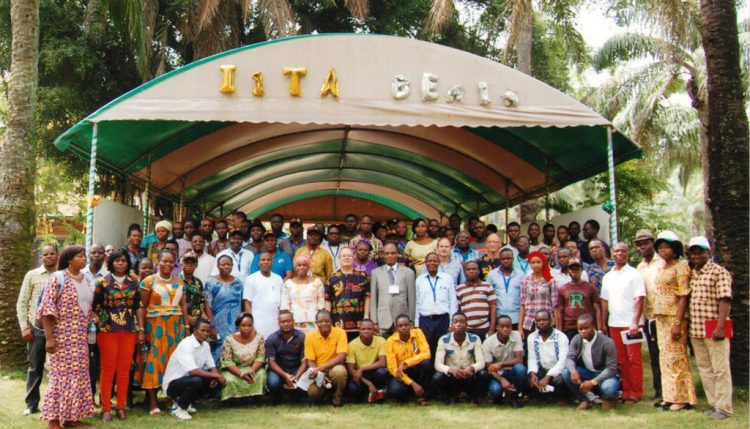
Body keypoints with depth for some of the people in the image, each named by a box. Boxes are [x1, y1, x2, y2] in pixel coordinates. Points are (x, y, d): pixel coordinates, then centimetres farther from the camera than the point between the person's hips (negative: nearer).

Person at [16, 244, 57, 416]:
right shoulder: (32, 275, 3)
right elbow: (22, 303, 4)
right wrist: (24, 327, -3)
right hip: (37, 328, 0)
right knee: (35, 367, 7)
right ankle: (31, 404, 16)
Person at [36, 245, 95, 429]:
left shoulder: (87, 280, 11)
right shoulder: (57, 278, -9)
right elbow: (47, 309, -13)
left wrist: (87, 333, 13)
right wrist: (49, 337, -18)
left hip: (81, 338, 7)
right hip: (62, 336, -7)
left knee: (78, 375, 8)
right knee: (61, 374, -3)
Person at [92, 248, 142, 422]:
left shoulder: (133, 280, 8)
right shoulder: (103, 281, -1)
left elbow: (138, 305, 10)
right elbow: (94, 305, 0)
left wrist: (141, 326, 6)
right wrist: (98, 322, -8)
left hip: (129, 329, 3)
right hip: (108, 329, -3)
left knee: (124, 369, 5)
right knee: (108, 368, -1)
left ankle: (121, 407, 13)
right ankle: (106, 408, 5)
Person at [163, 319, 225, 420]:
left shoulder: (205, 345, 2)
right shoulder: (186, 345, -24)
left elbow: (212, 366, 4)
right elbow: (193, 371, -33)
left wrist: (215, 376, -19)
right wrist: (216, 375, -28)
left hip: (189, 379, 9)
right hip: (173, 383, -9)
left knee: (217, 382, -6)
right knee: (196, 381, -35)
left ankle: (186, 401, 8)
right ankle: (178, 407, -9)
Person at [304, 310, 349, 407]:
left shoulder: (340, 333, -13)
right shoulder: (310, 336, -6)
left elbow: (341, 357, -20)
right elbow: (310, 361, -5)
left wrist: (321, 368, -29)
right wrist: (319, 375, -25)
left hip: (335, 367, -1)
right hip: (318, 371, 1)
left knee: (339, 371, -37)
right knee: (312, 391, -28)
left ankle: (337, 398, -8)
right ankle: (325, 388, 11)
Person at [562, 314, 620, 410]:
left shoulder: (607, 342, -22)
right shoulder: (576, 340, -8)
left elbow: (611, 368, -23)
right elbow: (569, 358, -13)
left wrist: (593, 382, -32)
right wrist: (572, 370, -38)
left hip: (604, 374, -4)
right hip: (586, 373, 4)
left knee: (608, 388, -38)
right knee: (566, 372, -23)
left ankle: (607, 399, 4)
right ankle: (584, 400, -1)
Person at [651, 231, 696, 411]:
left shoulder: (681, 267, -8)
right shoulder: (662, 269, 16)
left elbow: (684, 296, -14)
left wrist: (677, 322, -20)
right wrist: (655, 316, 12)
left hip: (675, 317, -8)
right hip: (661, 317, 8)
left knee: (676, 356, -4)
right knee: (665, 356, 10)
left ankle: (682, 398, 4)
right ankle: (670, 395, 18)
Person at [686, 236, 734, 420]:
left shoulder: (719, 272, -6)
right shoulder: (692, 274, 15)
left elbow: (725, 300, -14)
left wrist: (720, 327, -21)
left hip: (713, 330, -7)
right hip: (696, 329, 7)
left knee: (720, 369, -2)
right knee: (704, 369, 12)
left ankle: (723, 408, 3)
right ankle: (713, 403, 21)